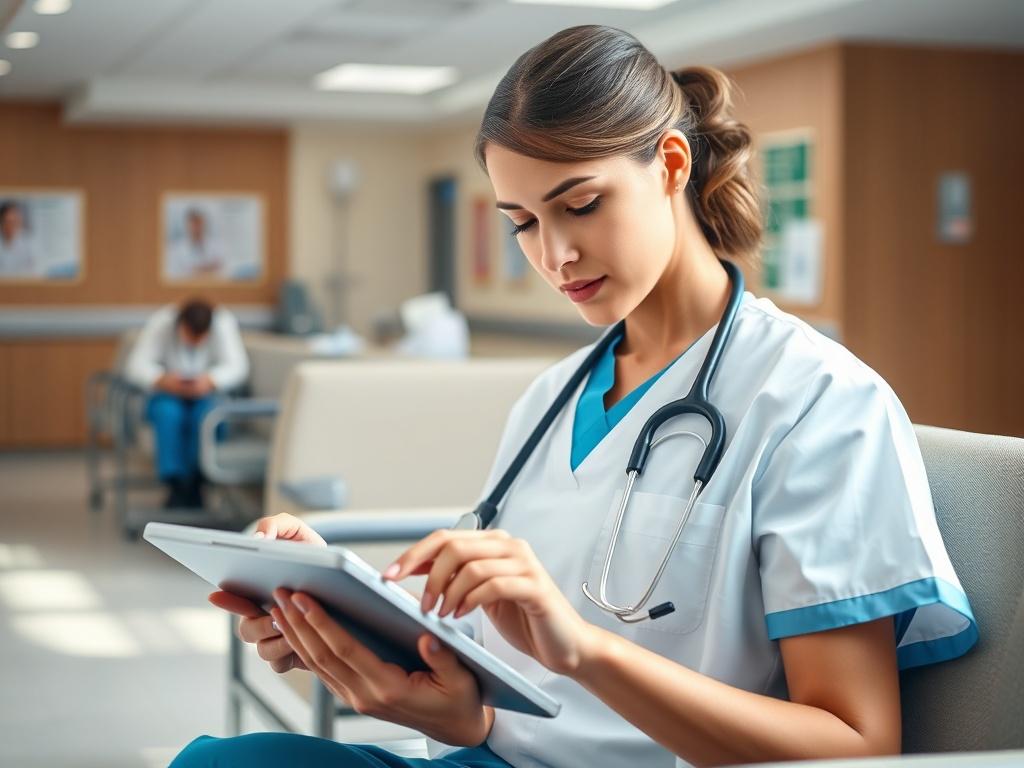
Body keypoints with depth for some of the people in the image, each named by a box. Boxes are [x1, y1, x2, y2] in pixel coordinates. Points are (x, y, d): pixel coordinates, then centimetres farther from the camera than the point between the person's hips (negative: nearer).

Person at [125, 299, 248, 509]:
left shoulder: (224, 323, -16)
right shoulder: (161, 322, -17)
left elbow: (238, 365, -21)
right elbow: (136, 365, -19)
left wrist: (211, 381, -41)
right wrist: (161, 380, -40)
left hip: (207, 394, 0)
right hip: (168, 395, 0)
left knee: (207, 415, -34)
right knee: (168, 413, -35)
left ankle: (195, 485, -22)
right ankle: (175, 485, -29)